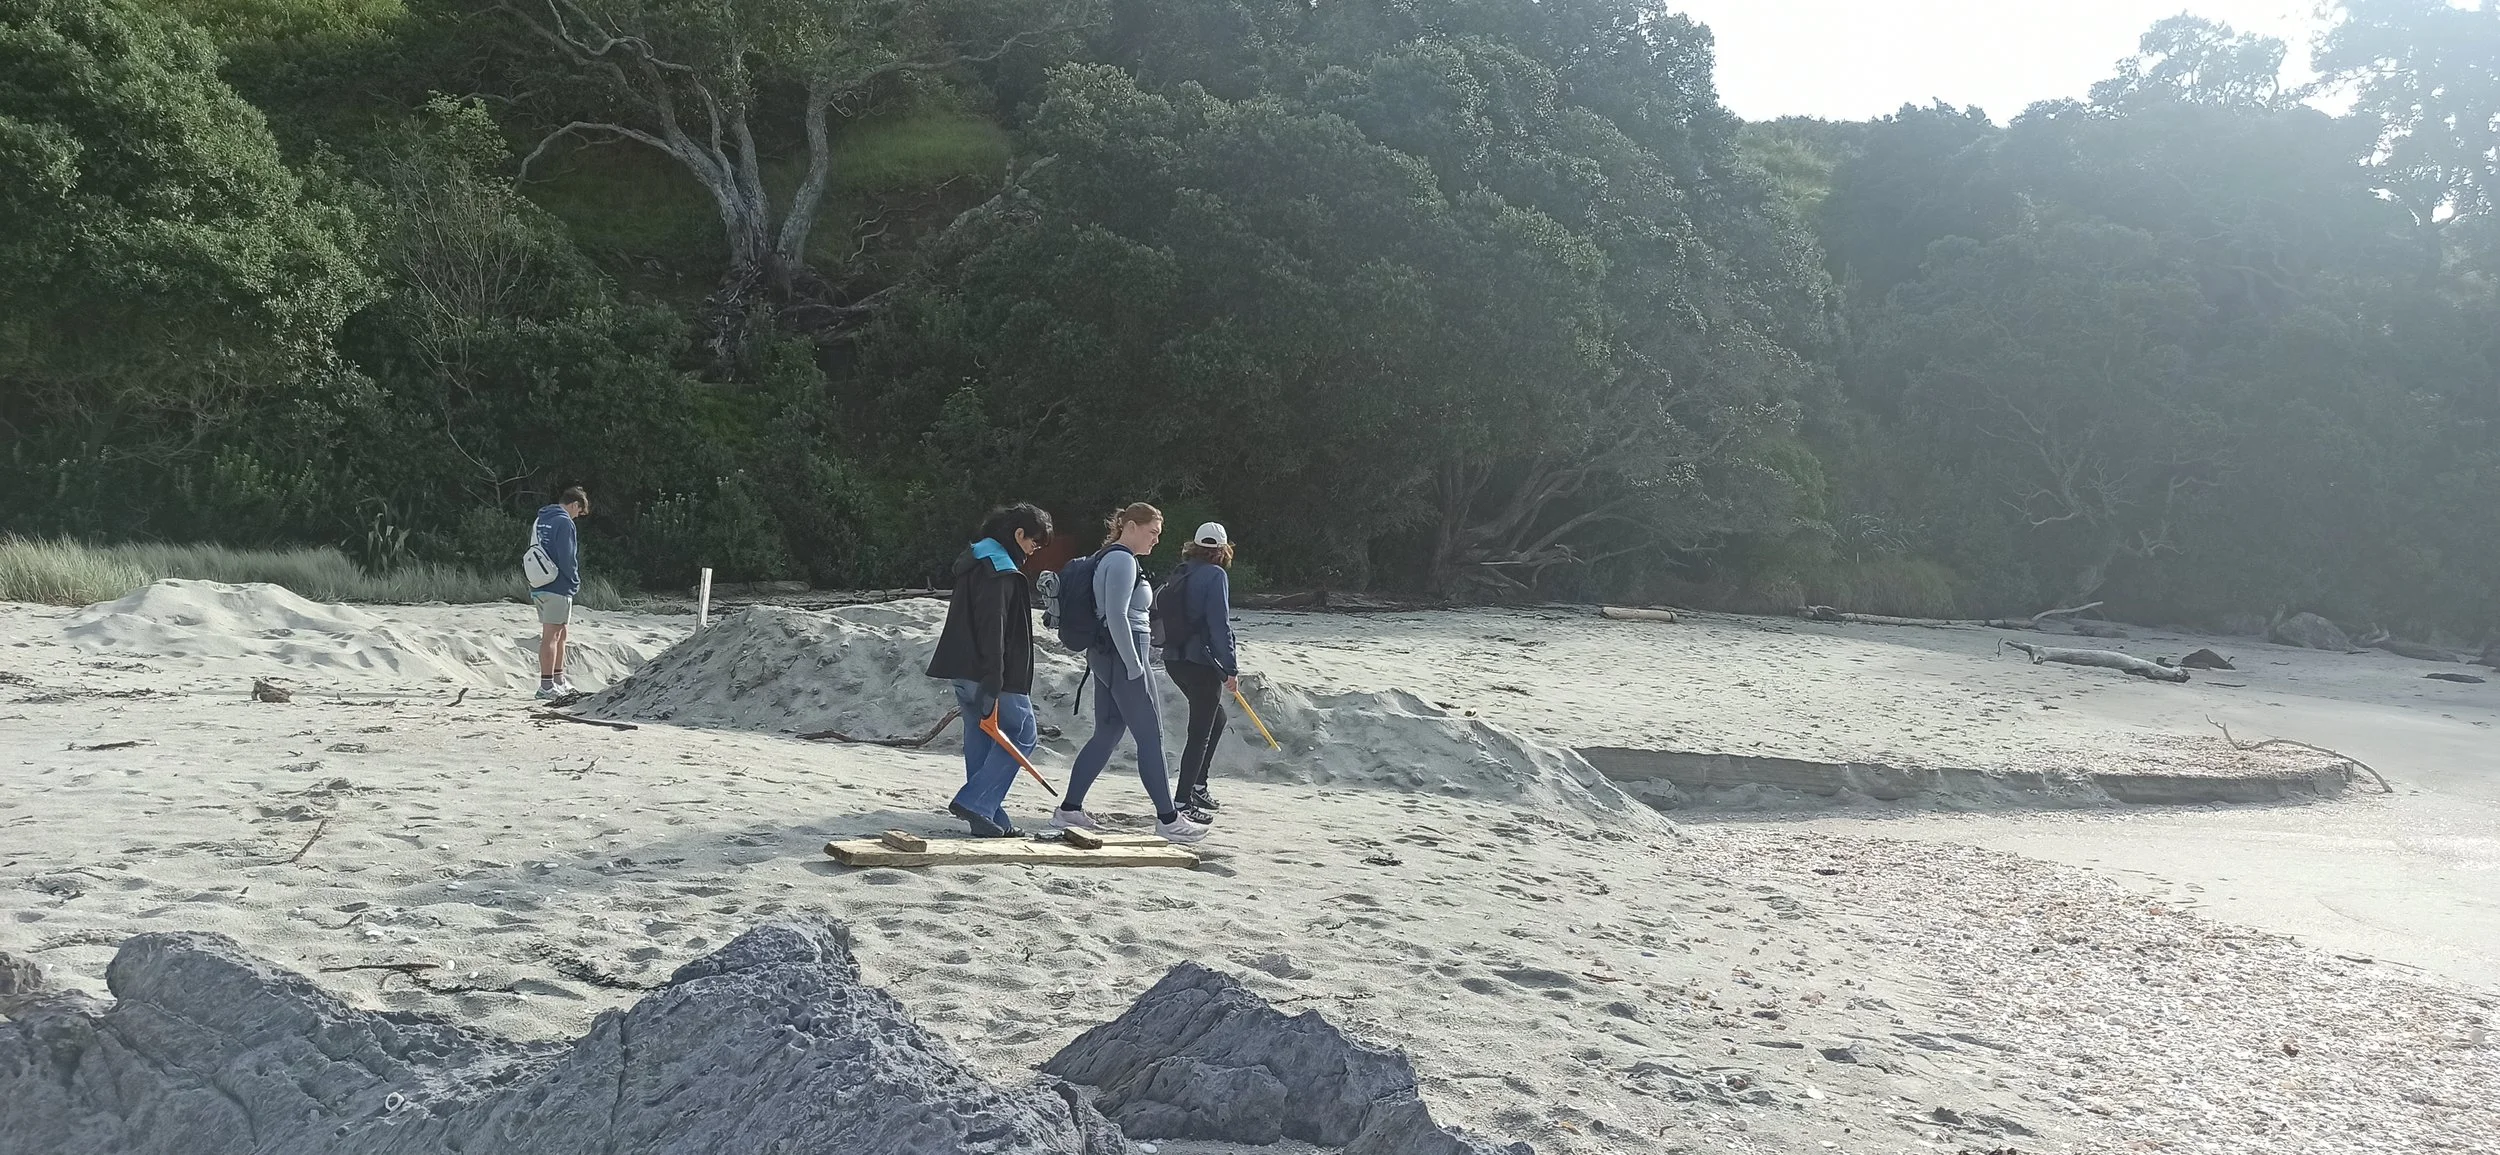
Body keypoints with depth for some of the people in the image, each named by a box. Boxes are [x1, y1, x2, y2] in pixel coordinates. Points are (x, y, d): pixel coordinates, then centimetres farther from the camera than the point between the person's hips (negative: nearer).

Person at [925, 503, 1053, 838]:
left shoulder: (973, 561, 18)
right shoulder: (1000, 571, -15)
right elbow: (993, 631, -21)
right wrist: (992, 686, -23)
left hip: (963, 671, 10)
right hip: (989, 674, -10)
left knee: (981, 740, 10)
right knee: (1022, 734, -1)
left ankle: (990, 818, 11)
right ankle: (975, 803, -8)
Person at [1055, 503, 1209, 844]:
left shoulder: (1108, 557, 18)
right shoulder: (1122, 560, -14)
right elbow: (1117, 616, -21)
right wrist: (1135, 667, -19)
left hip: (1106, 657, 10)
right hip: (1123, 656, -10)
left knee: (1106, 734, 12)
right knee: (1150, 736, -5)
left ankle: (1069, 809, 13)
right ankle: (1168, 819, -1)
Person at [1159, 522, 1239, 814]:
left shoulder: (1180, 574, 10)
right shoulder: (1215, 575, -12)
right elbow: (1220, 625, -18)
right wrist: (1231, 669, -14)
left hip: (1174, 660, 8)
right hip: (1201, 663, -8)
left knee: (1216, 718, 24)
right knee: (1201, 732, -2)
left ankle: (1197, 785, 26)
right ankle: (1183, 801, -3)